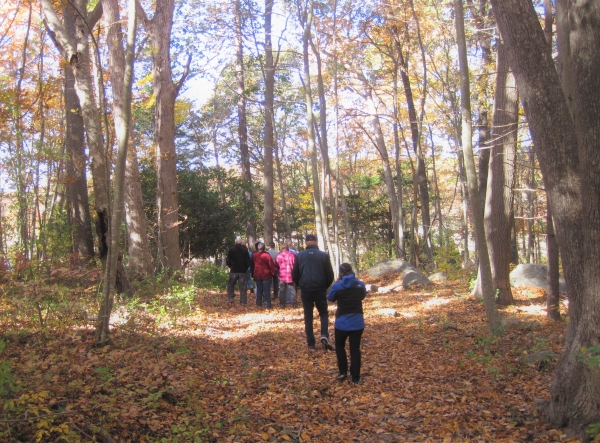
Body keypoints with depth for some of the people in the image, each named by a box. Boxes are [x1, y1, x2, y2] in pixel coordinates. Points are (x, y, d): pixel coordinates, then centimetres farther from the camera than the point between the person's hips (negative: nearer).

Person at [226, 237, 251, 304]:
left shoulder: (231, 250, -5)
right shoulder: (245, 250, -3)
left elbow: (228, 261, -2)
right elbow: (248, 261, -1)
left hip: (233, 271, -1)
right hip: (242, 271, 1)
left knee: (230, 284, 15)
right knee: (243, 286, 5)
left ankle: (231, 297, -2)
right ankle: (243, 301, 4)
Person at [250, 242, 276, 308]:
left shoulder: (254, 255, 1)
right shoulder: (266, 255, -16)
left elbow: (251, 265, 12)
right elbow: (271, 264, -14)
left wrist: (253, 274, 23)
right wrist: (273, 273, 1)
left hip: (257, 275, 4)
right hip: (266, 275, -4)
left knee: (259, 290, 14)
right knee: (266, 290, 1)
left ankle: (259, 303, 17)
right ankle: (267, 304, 1)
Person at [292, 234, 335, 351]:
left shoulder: (299, 256, 2)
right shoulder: (324, 255, -2)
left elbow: (294, 275, 4)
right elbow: (330, 275, -1)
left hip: (305, 290, 1)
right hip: (320, 289, -1)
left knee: (308, 316, 10)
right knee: (323, 313, 14)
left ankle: (311, 343, 9)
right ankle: (324, 335, -9)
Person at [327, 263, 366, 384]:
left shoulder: (337, 286, -11)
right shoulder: (360, 284, -1)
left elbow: (330, 298, 8)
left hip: (342, 322, -2)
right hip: (357, 322, 2)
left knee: (339, 346, 19)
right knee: (355, 349, 9)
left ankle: (343, 372, 14)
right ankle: (355, 377, 11)